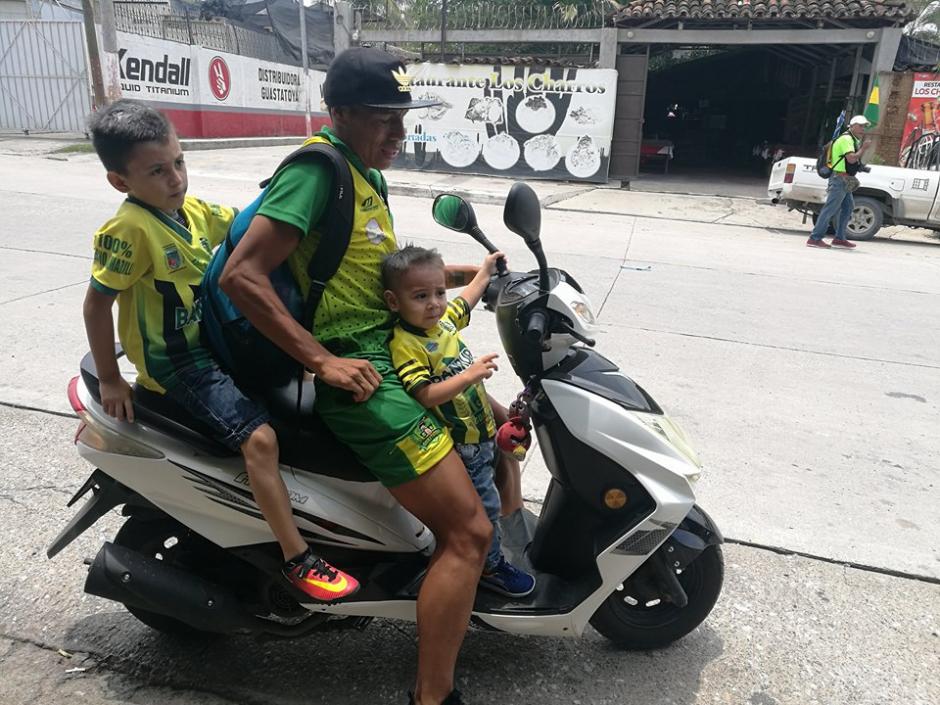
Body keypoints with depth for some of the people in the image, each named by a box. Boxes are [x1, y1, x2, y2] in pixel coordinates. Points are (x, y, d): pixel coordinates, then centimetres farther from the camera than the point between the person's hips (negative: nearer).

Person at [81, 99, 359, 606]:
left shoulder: (191, 209, 4)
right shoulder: (130, 229, -20)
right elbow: (97, 302, -15)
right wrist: (109, 380, -11)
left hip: (215, 340, 9)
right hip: (177, 363, -9)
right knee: (259, 437, -24)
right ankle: (297, 561, -17)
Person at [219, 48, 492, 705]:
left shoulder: (369, 176, 16)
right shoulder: (317, 169, -15)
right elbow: (241, 274, -22)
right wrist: (324, 360, -22)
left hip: (396, 350, 11)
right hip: (362, 374, -11)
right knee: (469, 532, -13)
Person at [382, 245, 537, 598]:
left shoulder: (443, 319, 0)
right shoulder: (405, 345, -24)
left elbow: (466, 301, 23)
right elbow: (425, 396, -32)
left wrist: (485, 271, 29)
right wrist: (469, 375, -39)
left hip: (480, 427, 9)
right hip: (459, 445, -9)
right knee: (484, 503, 3)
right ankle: (490, 566, 23)